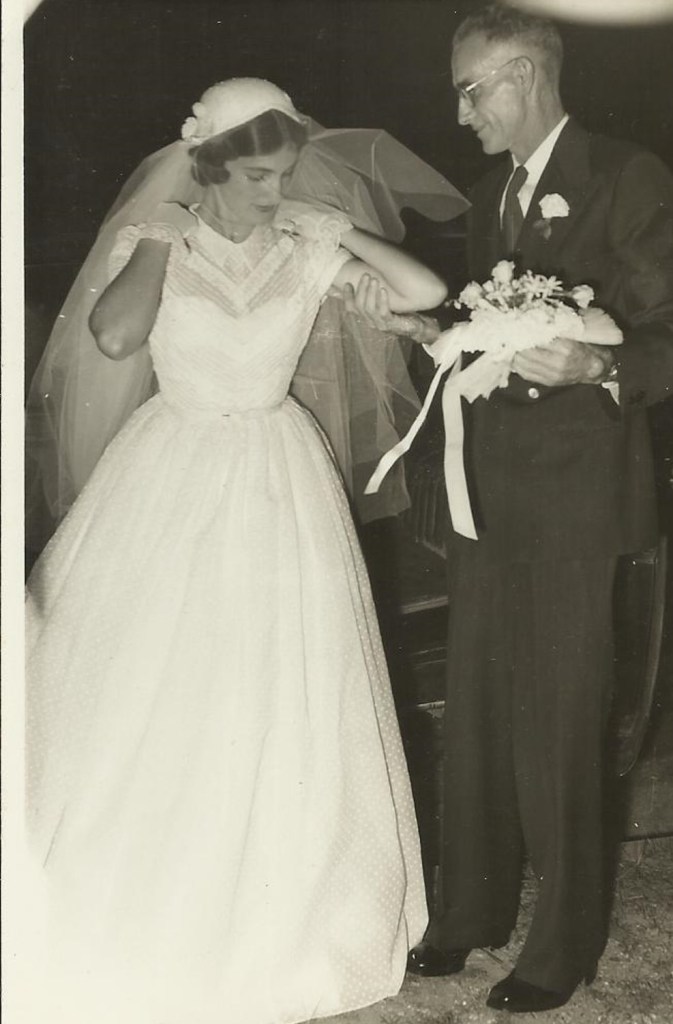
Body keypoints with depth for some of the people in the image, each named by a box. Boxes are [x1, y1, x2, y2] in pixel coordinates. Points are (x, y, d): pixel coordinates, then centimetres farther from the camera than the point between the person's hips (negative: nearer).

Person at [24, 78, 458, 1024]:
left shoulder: (309, 249, 0)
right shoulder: (154, 239, -5)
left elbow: (428, 291, -9)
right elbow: (114, 336, -25)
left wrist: (337, 232, -8)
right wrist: (161, 237, -16)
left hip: (279, 488, 2)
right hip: (171, 482, -1)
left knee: (279, 721, 7)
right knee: (148, 715, 4)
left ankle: (276, 937, 27)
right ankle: (134, 936, 26)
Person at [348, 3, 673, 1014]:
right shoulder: (491, 196, 15)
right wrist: (414, 320, 2)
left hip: (572, 488, -7)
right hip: (488, 478, 7)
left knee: (558, 717, 1)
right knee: (476, 704, 14)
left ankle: (565, 943, 18)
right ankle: (472, 908, 30)